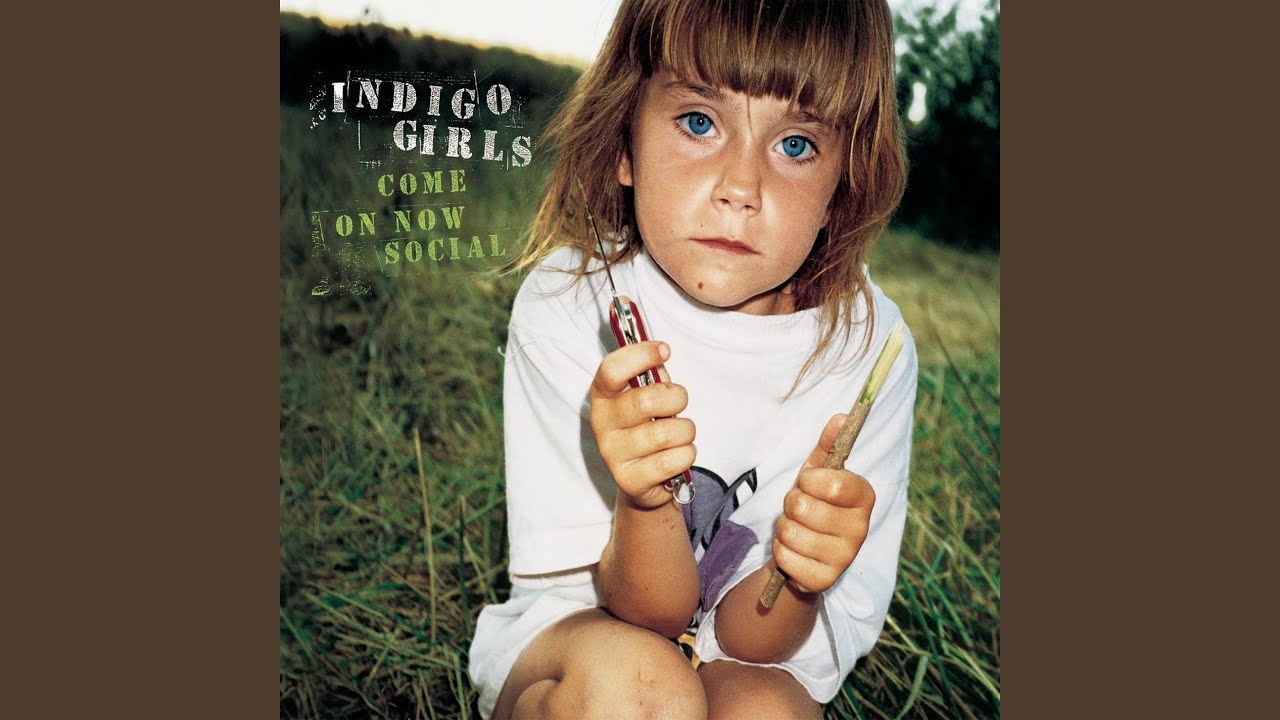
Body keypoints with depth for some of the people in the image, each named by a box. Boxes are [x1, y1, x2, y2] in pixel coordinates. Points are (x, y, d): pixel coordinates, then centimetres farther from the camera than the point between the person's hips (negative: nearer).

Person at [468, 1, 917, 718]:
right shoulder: (568, 305, -21)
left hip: (749, 662, 1)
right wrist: (645, 502, -39)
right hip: (558, 646, -1)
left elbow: (747, 639, -14)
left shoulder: (869, 345, -18)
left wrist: (795, 576, -36)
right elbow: (648, 617, -19)